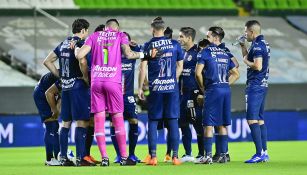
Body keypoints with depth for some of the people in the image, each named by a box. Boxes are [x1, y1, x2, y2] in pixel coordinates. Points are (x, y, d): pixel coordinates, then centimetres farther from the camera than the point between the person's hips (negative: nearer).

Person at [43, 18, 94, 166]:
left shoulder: (63, 44, 14)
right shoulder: (79, 43, -10)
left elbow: (47, 61, 20)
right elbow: (82, 61, -29)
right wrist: (86, 77, -14)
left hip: (65, 87, 8)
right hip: (78, 86, -8)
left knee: (66, 122, 12)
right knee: (81, 122, -7)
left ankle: (63, 158, 13)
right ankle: (80, 158, -11)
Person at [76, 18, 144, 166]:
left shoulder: (94, 36, 12)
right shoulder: (121, 36, 8)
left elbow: (79, 55, 2)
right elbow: (128, 54, -7)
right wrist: (142, 54, 9)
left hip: (96, 82, 1)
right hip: (113, 81, -1)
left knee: (99, 120, 3)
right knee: (118, 118, 6)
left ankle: (104, 157, -2)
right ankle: (124, 157, 5)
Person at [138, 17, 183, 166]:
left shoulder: (148, 46, -3)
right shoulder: (175, 44, 4)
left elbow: (143, 68, -6)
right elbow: (180, 66, 11)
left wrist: (140, 88, 0)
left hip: (155, 88, -2)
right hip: (172, 88, 2)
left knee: (153, 121, 4)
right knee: (173, 121, 4)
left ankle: (153, 156, -1)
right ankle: (175, 156, 2)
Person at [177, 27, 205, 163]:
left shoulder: (197, 52, -10)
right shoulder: (183, 53, 15)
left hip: (193, 93, -9)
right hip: (183, 93, 9)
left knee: (198, 123, -5)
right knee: (183, 123, 10)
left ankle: (202, 154, -2)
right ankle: (187, 154, 17)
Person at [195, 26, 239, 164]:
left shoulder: (205, 52, -4)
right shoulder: (225, 54, 15)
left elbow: (198, 73, -11)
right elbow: (236, 74, 20)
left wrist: (203, 88, 2)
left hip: (213, 90, -6)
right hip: (226, 90, 6)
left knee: (209, 124, -3)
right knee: (222, 124, 11)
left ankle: (208, 156, -7)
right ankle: (223, 155, 11)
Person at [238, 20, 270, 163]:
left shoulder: (257, 45, -15)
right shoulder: (264, 44, 16)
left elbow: (257, 66, -24)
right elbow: (248, 58, 27)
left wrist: (246, 61, -8)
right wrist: (243, 46, 21)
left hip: (255, 87, -10)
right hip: (263, 86, 10)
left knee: (252, 120, -11)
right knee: (260, 120, 12)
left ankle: (260, 153, -15)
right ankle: (264, 152, 13)